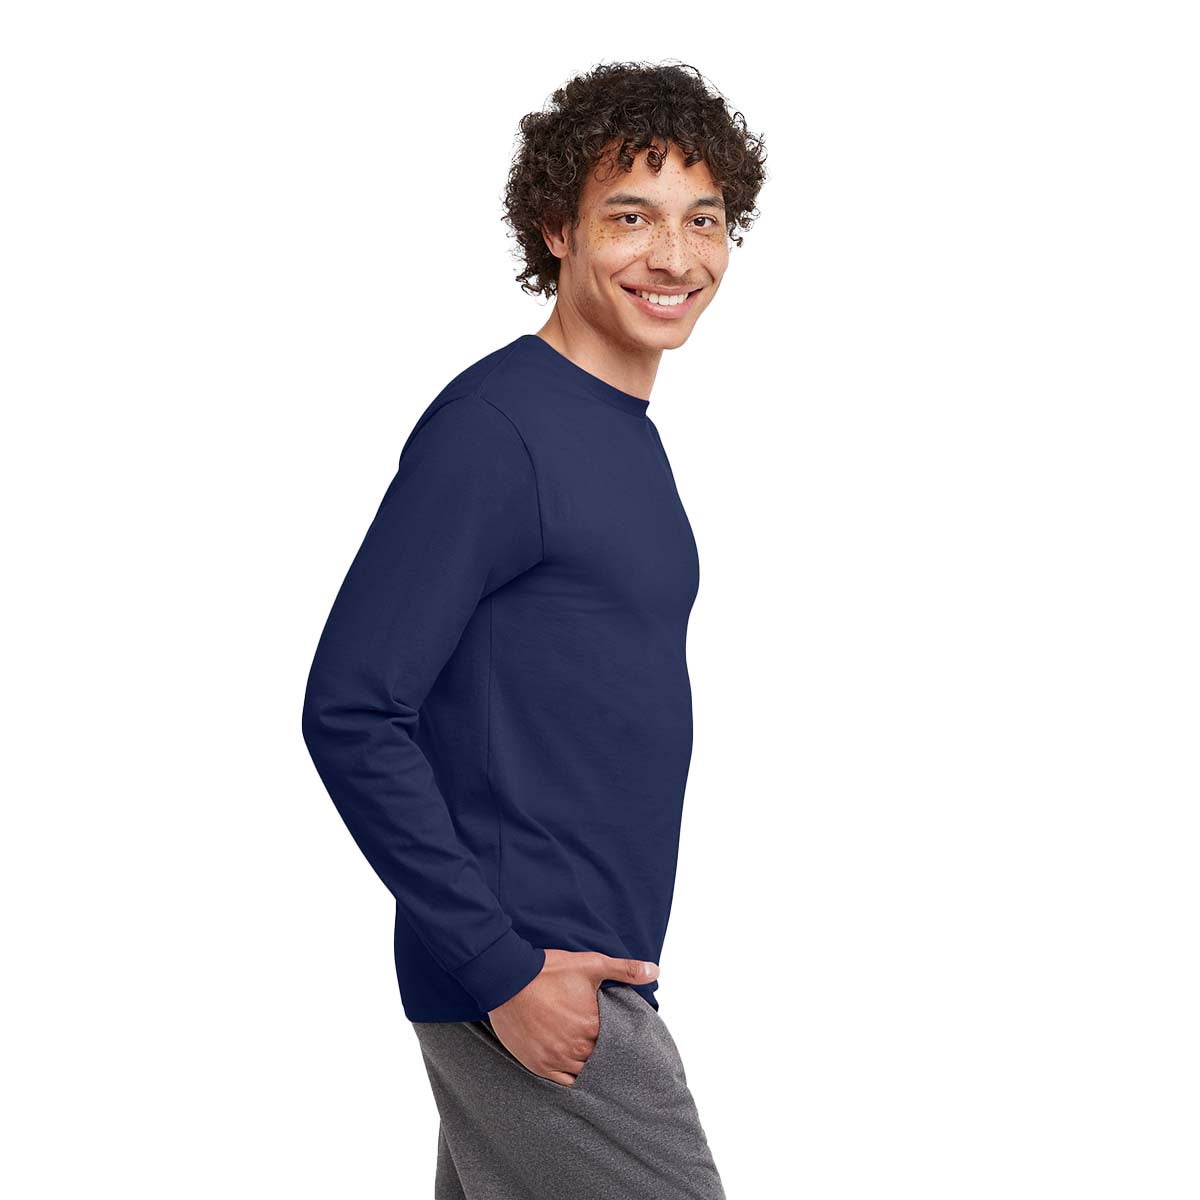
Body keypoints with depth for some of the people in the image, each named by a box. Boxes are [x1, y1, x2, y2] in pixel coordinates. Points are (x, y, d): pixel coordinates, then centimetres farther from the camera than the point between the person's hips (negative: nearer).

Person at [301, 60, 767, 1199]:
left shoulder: (631, 433, 13)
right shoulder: (493, 428, -16)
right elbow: (351, 712, -20)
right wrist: (501, 969, -20)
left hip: (585, 964, 9)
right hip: (528, 982, -8)